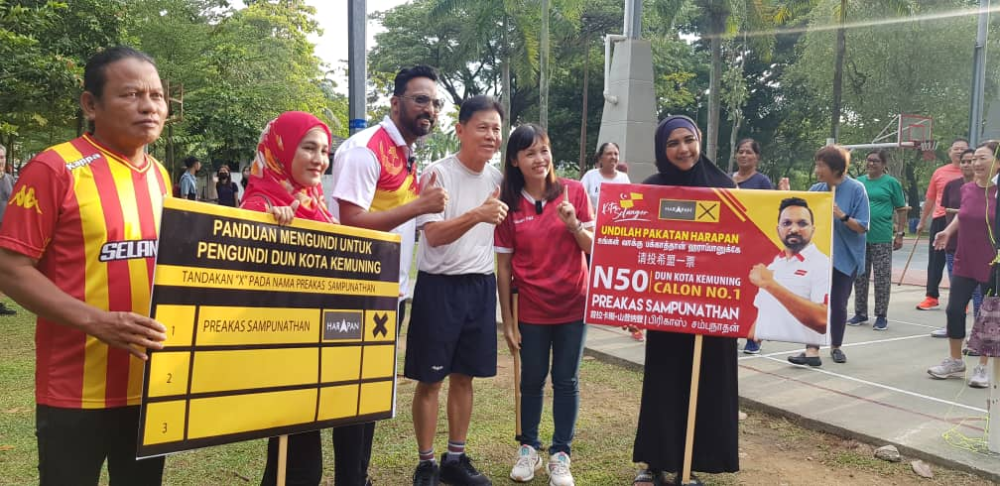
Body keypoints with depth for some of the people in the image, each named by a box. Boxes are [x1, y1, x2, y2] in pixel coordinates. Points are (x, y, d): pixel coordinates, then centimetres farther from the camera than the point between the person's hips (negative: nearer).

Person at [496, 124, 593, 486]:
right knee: (532, 380, 11)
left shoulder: (574, 191, -5)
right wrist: (507, 320, -3)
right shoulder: (508, 205, -5)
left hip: (573, 304, 0)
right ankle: (528, 448, 29)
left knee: (566, 381, 7)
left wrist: (574, 225, -21)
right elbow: (503, 267, -2)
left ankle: (560, 455, 20)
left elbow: (594, 247, -2)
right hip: (531, 309, 0)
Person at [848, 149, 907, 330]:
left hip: (882, 238, -4)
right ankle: (860, 312, 22)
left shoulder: (891, 183, -1)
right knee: (860, 277, 10)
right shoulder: (858, 182, 10)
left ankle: (881, 316, 10)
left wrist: (900, 234, -6)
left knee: (882, 279, 0)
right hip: (859, 237, 4)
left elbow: (901, 209, -1)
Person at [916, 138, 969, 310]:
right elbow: (930, 199, 15)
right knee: (935, 260, 6)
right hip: (940, 220, 3)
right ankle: (932, 297, 15)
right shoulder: (939, 172, 8)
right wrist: (922, 221, 18)